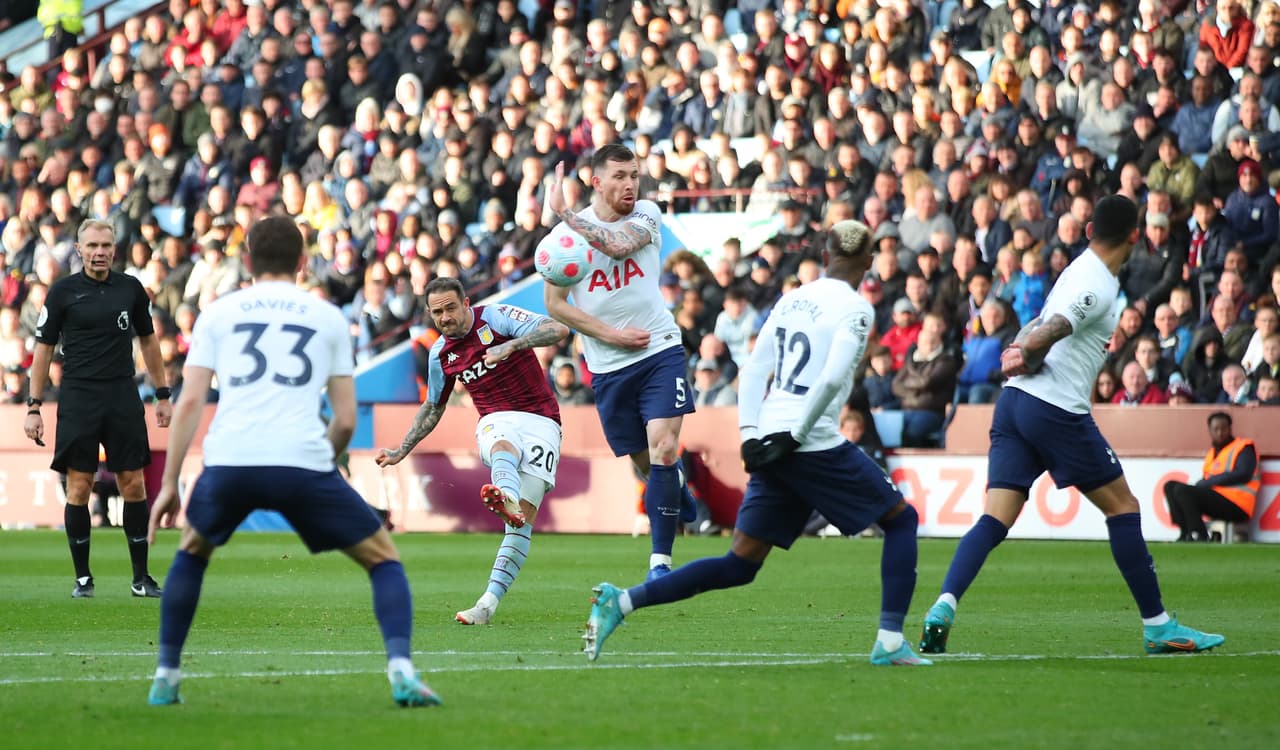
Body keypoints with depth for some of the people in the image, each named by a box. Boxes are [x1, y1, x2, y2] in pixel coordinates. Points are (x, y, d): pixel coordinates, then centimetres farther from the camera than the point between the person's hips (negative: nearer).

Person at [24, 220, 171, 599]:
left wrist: (163, 396, 13)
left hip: (123, 397, 2)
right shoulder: (63, 291, -1)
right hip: (78, 398, -2)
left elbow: (148, 340, 16)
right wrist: (33, 407, -2)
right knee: (79, 487, -2)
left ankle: (141, 577, 8)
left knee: (133, 483, 0)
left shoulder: (130, 288, 6)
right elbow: (43, 348, 2)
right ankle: (82, 577, 8)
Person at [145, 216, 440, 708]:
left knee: (192, 552, 32)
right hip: (303, 463, -1)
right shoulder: (328, 318, 17)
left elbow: (189, 402, 8)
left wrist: (169, 484, 10)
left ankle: (165, 677, 26)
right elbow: (345, 419, 13)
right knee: (383, 559, 15)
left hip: (229, 464, 1)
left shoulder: (218, 313, 17)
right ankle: (401, 671, -7)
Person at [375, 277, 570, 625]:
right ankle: (506, 500, -69)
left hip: (539, 420, -2)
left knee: (524, 517, -17)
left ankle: (489, 602, -25)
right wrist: (401, 451, 25)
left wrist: (511, 345, -32)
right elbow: (433, 407, 27)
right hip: (496, 423, 3)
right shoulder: (440, 354, 11)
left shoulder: (496, 317, -5)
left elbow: (557, 329, -17)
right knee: (503, 447, -38)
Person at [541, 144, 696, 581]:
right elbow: (555, 303, 0)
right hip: (608, 366, 1)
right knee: (645, 462, 7)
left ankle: (660, 561, -14)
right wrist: (610, 334, -9)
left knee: (663, 449, -17)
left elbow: (618, 245, -24)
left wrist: (564, 213, -26)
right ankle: (678, 493, 44)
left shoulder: (647, 216, -2)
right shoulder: (565, 234, -3)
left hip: (660, 351, -1)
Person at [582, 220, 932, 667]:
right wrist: (795, 435, -13)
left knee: (739, 566, 9)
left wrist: (750, 434, 6)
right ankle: (890, 642, 2)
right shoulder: (855, 308, -5)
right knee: (901, 520, 11)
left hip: (771, 448, 7)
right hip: (816, 447, -7)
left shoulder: (791, 300, 16)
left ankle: (620, 601, -2)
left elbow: (753, 371, 12)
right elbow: (832, 378, -18)